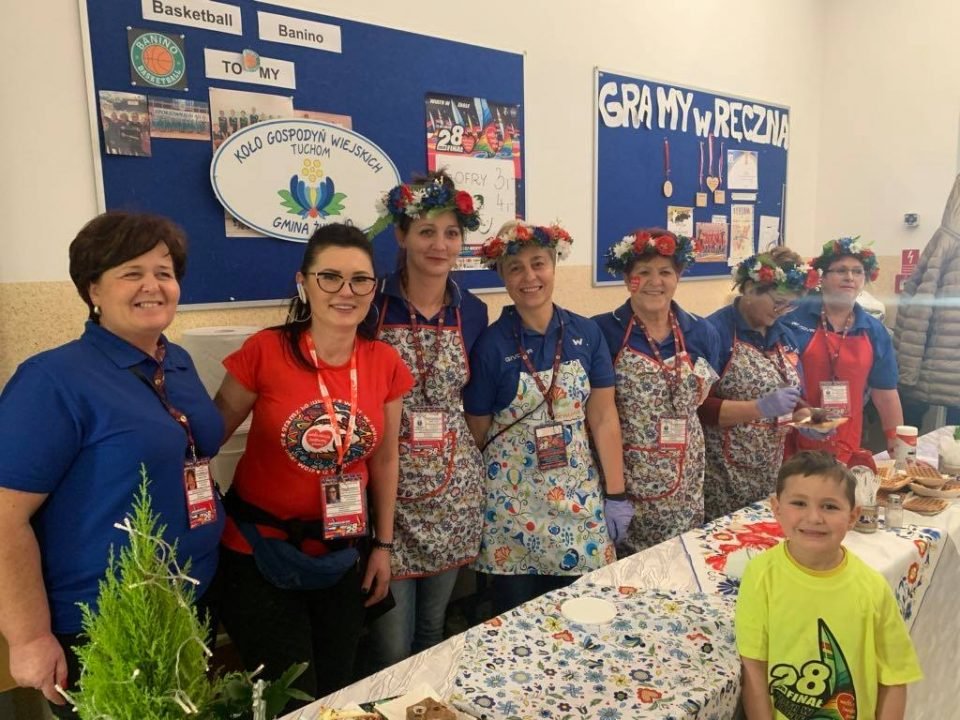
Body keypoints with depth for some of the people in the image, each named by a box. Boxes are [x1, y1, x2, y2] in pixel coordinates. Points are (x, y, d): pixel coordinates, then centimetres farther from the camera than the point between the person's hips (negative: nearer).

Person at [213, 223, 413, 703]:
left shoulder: (385, 363, -5)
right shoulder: (265, 351, -16)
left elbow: (384, 459, 5)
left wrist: (383, 544, 7)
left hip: (339, 553, 4)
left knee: (336, 692, 19)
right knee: (290, 701, 8)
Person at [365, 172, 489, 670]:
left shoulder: (472, 312, 4)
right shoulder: (371, 303, -8)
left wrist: (468, 455, 5)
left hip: (453, 488, 4)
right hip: (388, 486, -3)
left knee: (433, 629, 19)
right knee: (391, 646, 4)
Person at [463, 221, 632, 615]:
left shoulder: (586, 333, -1)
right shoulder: (491, 343, -10)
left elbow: (603, 418, -1)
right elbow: (477, 432, -2)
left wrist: (616, 495, -2)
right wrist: (477, 491, 4)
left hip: (579, 496, 3)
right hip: (514, 503, -2)